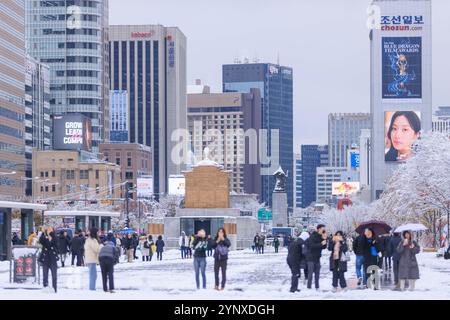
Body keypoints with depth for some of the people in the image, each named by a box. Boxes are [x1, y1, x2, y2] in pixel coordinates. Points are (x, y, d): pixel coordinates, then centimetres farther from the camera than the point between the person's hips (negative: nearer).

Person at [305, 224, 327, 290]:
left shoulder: (321, 237, 9)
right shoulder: (313, 237, -13)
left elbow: (324, 247, 7)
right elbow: (312, 246, -24)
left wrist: (325, 240, -7)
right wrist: (321, 244, -28)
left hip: (317, 258, 7)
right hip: (311, 258, -7)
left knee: (317, 274, 9)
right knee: (310, 273, -8)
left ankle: (317, 287, 15)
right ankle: (309, 287, -4)